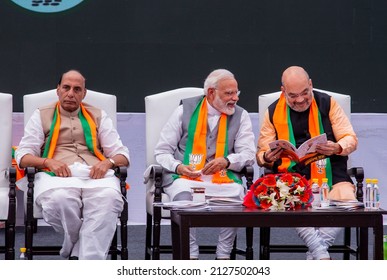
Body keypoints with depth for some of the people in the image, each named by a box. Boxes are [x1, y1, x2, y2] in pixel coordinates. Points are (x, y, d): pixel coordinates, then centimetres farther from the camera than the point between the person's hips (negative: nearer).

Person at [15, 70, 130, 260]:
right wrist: (48, 162, -9)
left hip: (95, 173, 1)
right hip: (57, 174, -1)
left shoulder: (98, 116, 25)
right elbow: (23, 156, 11)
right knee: (59, 199, -40)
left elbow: (122, 155, 19)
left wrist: (108, 162, -5)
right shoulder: (42, 115, 21)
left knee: (109, 199, -37)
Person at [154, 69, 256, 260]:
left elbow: (249, 154, 3)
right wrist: (178, 167, -13)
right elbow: (162, 151, 8)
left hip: (224, 179, 1)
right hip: (185, 177, -1)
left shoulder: (240, 116, 11)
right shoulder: (186, 110, 8)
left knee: (237, 195, -31)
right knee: (184, 197, -34)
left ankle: (223, 256, -19)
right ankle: (191, 256, -25)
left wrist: (226, 161, -17)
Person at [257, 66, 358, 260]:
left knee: (347, 199, -31)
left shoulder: (327, 104, 9)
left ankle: (315, 253, -22)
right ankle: (322, 255, -32)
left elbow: (351, 139, 8)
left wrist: (338, 148, -16)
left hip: (330, 174, 0)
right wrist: (267, 158, -13)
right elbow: (261, 154, 12)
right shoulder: (273, 112, 11)